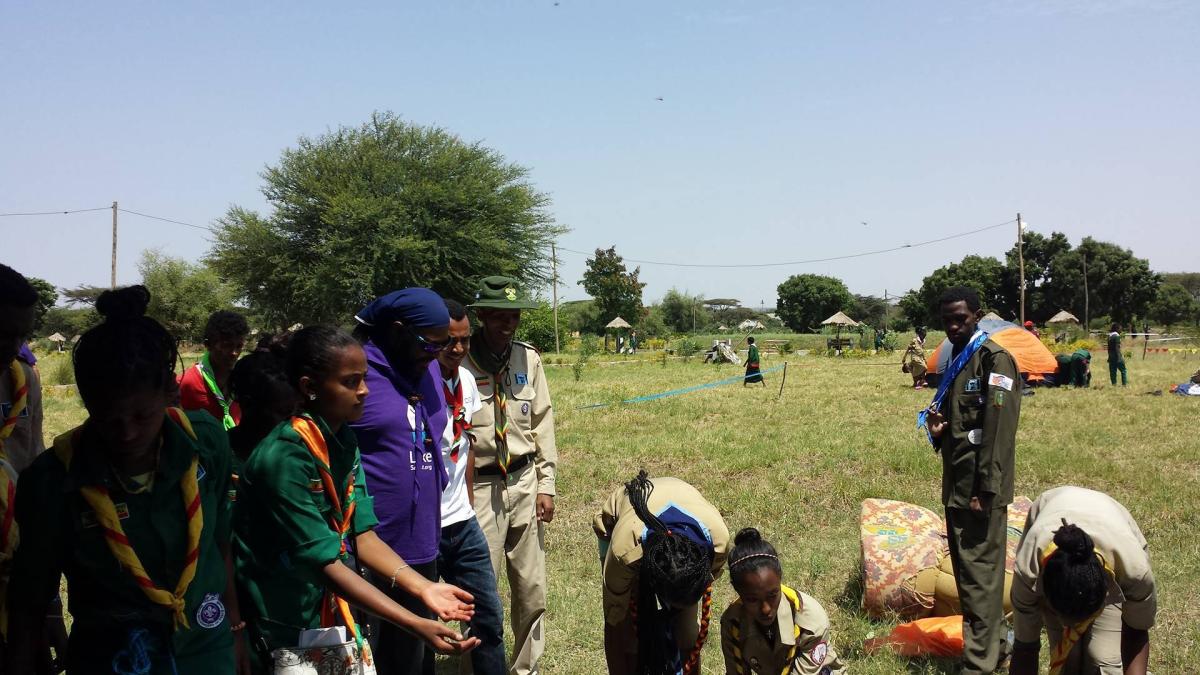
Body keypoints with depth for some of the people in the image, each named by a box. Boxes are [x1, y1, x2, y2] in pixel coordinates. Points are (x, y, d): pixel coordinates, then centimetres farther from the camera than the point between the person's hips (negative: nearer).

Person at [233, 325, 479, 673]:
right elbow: (327, 564, -26)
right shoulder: (284, 459, -25)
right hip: (283, 626, -7)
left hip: (330, 612, 7)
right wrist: (418, 626, -30)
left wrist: (424, 588, -18)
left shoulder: (344, 441, -1)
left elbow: (362, 536, -3)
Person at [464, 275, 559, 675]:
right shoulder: (460, 363, -11)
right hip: (479, 488, -4)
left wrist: (546, 484, 6)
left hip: (524, 483, 5)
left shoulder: (528, 359, 3)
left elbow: (543, 422, 8)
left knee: (532, 589, 11)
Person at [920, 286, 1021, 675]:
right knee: (966, 569, 16)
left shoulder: (994, 359, -12)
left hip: (979, 487, -9)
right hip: (956, 483, 9)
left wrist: (986, 490, -20)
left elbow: (999, 430, -18)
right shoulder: (956, 360, 15)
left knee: (979, 571, -6)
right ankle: (990, 643, 29)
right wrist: (937, 429, 0)